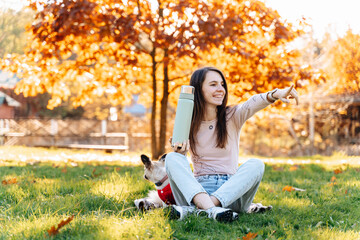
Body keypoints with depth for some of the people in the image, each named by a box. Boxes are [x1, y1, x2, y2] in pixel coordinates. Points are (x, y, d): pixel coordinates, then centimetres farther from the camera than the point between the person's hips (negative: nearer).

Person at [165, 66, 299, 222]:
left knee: (256, 165, -26)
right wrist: (179, 151, -21)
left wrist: (275, 94, -39)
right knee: (172, 158, -21)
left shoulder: (232, 116, 4)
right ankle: (210, 209, -45)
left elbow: (252, 104, -18)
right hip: (197, 190, 0)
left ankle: (195, 209, -38)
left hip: (230, 192, 0)